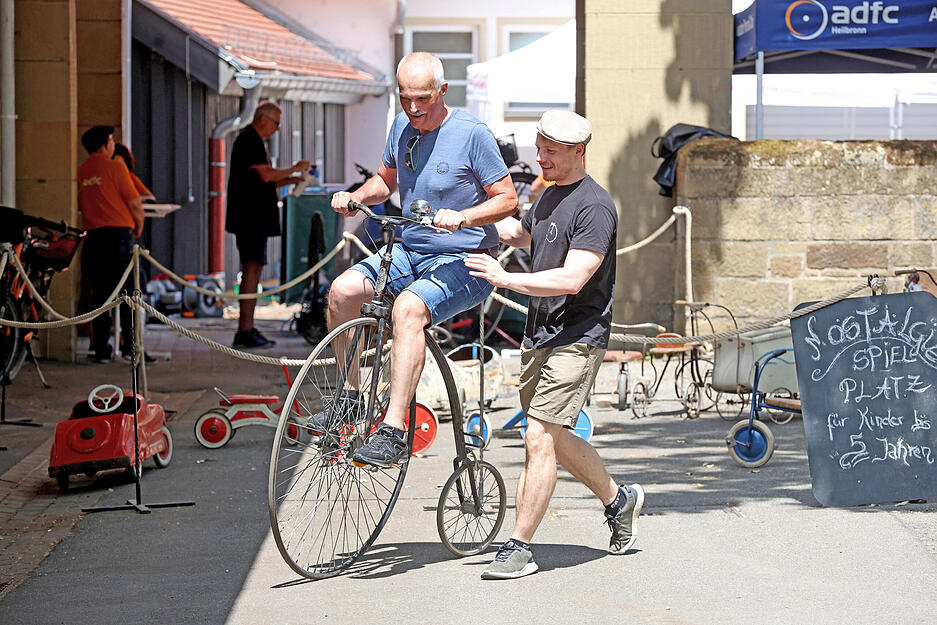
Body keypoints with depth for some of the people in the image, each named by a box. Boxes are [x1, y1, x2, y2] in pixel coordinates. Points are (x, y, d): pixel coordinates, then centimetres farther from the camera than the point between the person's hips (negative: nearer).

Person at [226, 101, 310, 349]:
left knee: (253, 270, 11)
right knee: (252, 268, -15)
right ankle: (245, 331, -19)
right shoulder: (248, 140, -10)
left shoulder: (254, 141, 23)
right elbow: (266, 174, -18)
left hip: (256, 216, 11)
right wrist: (295, 169, -6)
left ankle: (248, 329, 13)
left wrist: (291, 179, 16)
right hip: (250, 216, -11)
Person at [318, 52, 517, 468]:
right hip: (409, 252, 7)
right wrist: (357, 196, 1)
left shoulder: (471, 134, -14)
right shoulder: (402, 127, 5)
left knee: (408, 307, -34)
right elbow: (386, 180, 22)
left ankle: (392, 432, -36)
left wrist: (462, 218, -28)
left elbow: (508, 199, -11)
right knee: (343, 290, -16)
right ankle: (350, 398, 3)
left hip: (463, 262, -7)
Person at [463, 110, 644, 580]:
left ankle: (518, 548, -8)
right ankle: (619, 500, 35)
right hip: (539, 334, 9)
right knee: (553, 439, 14)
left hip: (576, 338, -9)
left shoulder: (594, 207, -15)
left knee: (539, 437, -12)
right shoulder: (549, 196, 14)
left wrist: (506, 279, -29)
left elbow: (572, 279, -25)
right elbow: (522, 233, 37)